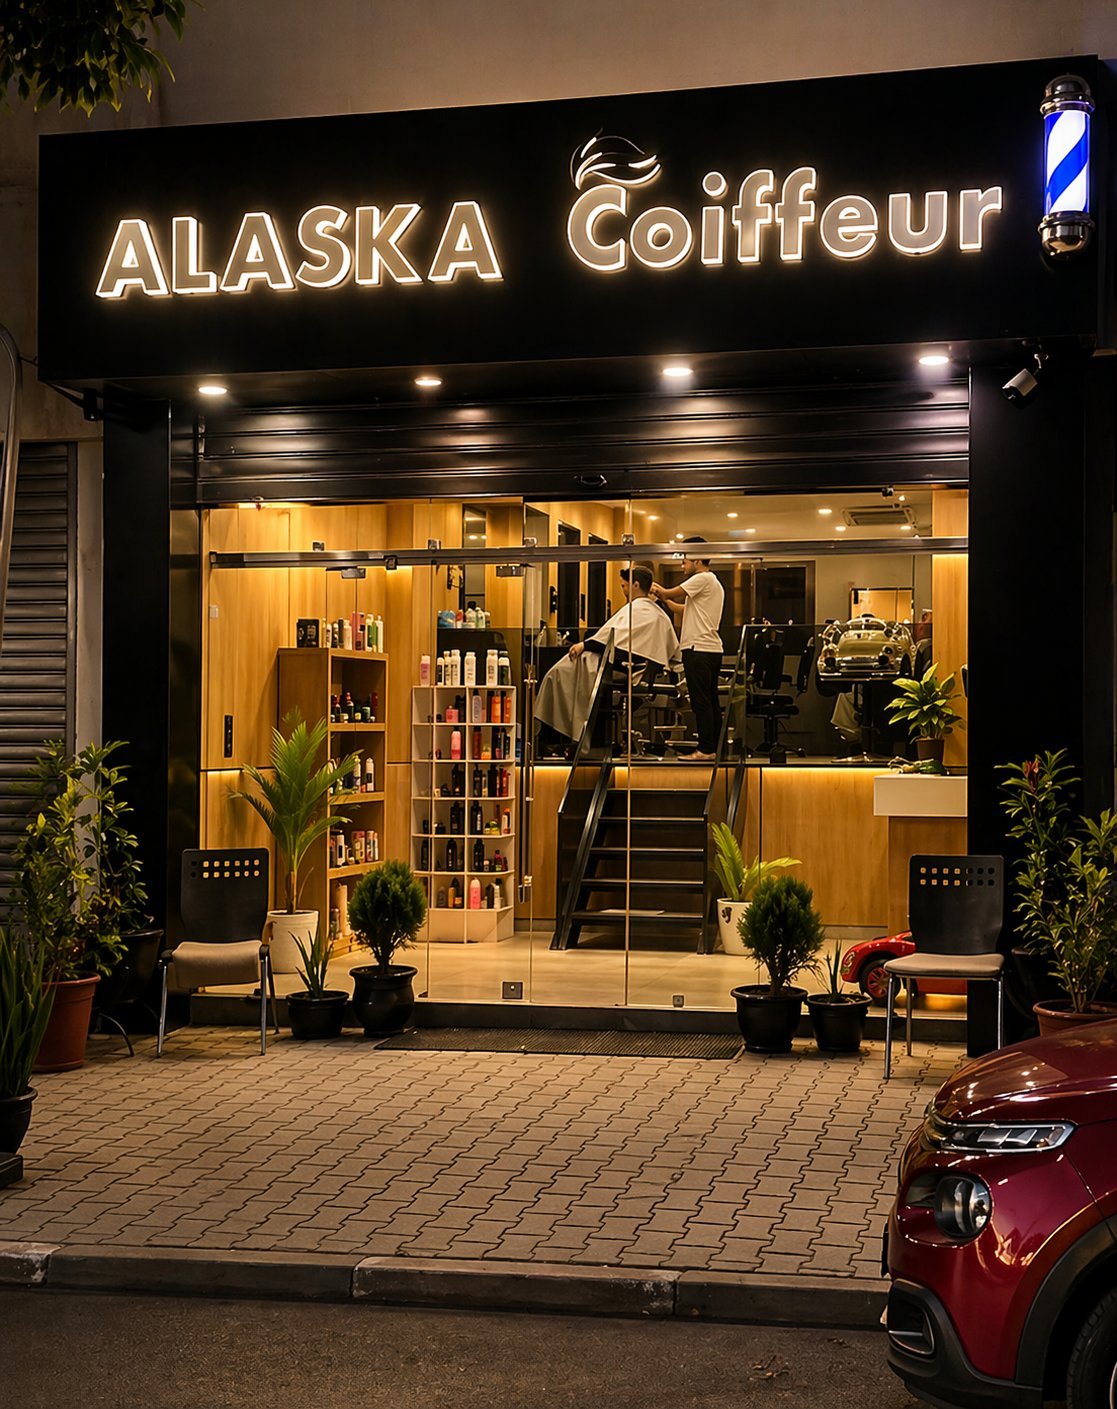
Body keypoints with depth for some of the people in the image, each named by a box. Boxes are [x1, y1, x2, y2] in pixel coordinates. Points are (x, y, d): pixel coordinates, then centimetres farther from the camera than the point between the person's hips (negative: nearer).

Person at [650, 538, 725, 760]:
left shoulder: (703, 579, -8)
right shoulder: (713, 583, 23)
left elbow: (672, 593, -8)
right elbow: (686, 609, 24)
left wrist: (658, 590, 11)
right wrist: (664, 598, 19)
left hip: (699, 649, -10)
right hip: (711, 649, 10)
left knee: (701, 702, -9)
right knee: (711, 701, 10)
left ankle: (705, 750, -9)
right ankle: (715, 748, 12)